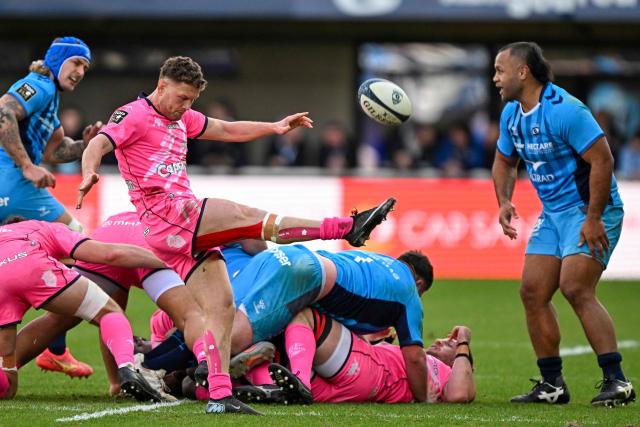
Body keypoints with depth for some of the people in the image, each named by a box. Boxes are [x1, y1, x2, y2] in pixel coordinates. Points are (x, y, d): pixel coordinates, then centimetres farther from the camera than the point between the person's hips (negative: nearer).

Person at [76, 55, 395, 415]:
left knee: (222, 305, -1)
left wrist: (274, 127, 20)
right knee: (244, 216, -19)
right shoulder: (134, 116, -3)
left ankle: (219, 395, -4)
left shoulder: (182, 118, 23)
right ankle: (346, 227, -22)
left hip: (189, 229, 9)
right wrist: (89, 174, -38)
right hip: (165, 215, -9)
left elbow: (228, 130, 30)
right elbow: (99, 145, -17)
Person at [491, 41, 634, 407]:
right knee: (533, 292, 2)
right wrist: (504, 201, 4)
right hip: (553, 213, 9)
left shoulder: (564, 110, -21)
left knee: (576, 288, -22)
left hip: (590, 211, -9)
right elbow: (505, 161, 23)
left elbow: (602, 160, -23)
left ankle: (617, 382, -20)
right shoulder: (511, 114, 7)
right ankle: (552, 384, 10)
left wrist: (593, 218, -24)